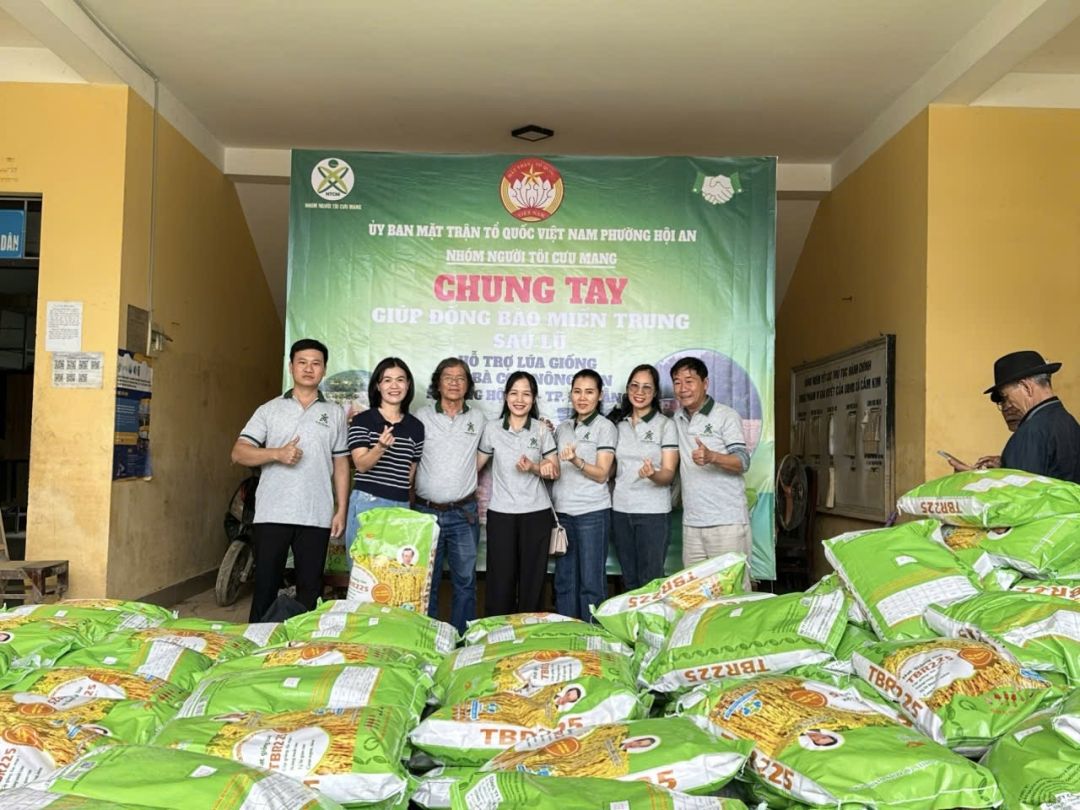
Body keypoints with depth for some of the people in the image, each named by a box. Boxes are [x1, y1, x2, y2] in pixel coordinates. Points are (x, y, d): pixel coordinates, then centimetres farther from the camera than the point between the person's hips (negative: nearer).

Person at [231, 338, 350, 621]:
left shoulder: (335, 413, 9)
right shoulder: (269, 410, 6)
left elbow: (341, 464, 10)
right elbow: (238, 453, 0)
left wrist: (341, 510, 3)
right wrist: (277, 453, -16)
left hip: (317, 516, 1)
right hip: (272, 513, -1)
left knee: (310, 587, 8)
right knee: (266, 584, 5)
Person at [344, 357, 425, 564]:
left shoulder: (416, 426, 9)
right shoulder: (362, 420, -1)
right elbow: (361, 464, -11)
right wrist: (381, 447, -28)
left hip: (400, 506, 3)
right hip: (367, 504, -3)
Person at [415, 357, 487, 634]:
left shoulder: (478, 419, 7)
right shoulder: (422, 417, 3)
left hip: (463, 514, 1)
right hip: (426, 511, -1)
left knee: (465, 581, 6)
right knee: (426, 581, 7)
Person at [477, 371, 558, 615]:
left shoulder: (542, 430, 3)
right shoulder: (492, 429, 3)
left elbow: (554, 471, 4)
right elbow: (477, 464, 12)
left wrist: (533, 467, -13)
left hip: (536, 513, 0)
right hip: (500, 513, 0)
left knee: (532, 579, 2)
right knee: (500, 579, 0)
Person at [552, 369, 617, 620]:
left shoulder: (605, 427, -2)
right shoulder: (562, 429, 14)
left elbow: (601, 474, -9)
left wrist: (576, 461, -24)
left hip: (592, 513, -5)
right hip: (562, 512, 5)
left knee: (591, 582, -2)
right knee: (564, 580, 10)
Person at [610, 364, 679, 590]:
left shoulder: (666, 425, -3)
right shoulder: (618, 423, 10)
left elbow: (669, 473, -9)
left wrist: (653, 474, -30)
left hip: (653, 512, -4)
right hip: (620, 510, 4)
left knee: (650, 582, 0)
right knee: (629, 581, 12)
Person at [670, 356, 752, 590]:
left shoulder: (726, 416, -2)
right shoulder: (678, 419, 15)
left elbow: (743, 462, -11)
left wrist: (712, 457, -29)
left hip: (727, 521, -6)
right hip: (691, 523, 6)